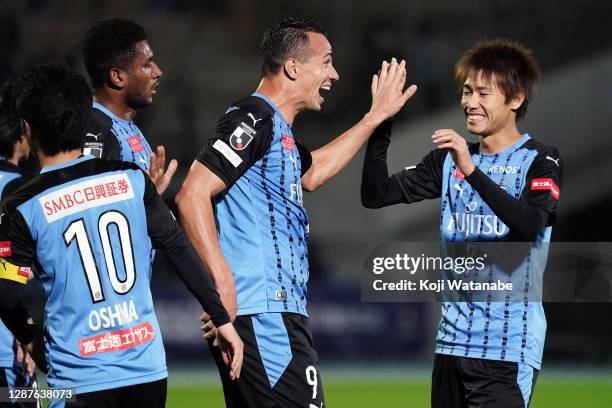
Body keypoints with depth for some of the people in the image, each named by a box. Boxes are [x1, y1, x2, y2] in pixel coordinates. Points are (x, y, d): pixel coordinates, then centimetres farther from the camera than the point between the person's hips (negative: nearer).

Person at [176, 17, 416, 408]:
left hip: (280, 312, 11)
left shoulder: (278, 127, 21)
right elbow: (192, 196, -19)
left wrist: (376, 116, 42)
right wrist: (222, 282, -25)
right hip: (262, 314, -11)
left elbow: (311, 173, 42)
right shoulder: (254, 118, -10)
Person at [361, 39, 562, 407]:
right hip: (453, 337, 6)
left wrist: (472, 171, -31)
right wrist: (380, 126, -6)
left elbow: (529, 224, -22)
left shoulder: (540, 161, -3)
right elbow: (376, 195, 7)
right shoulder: (450, 159, 13)